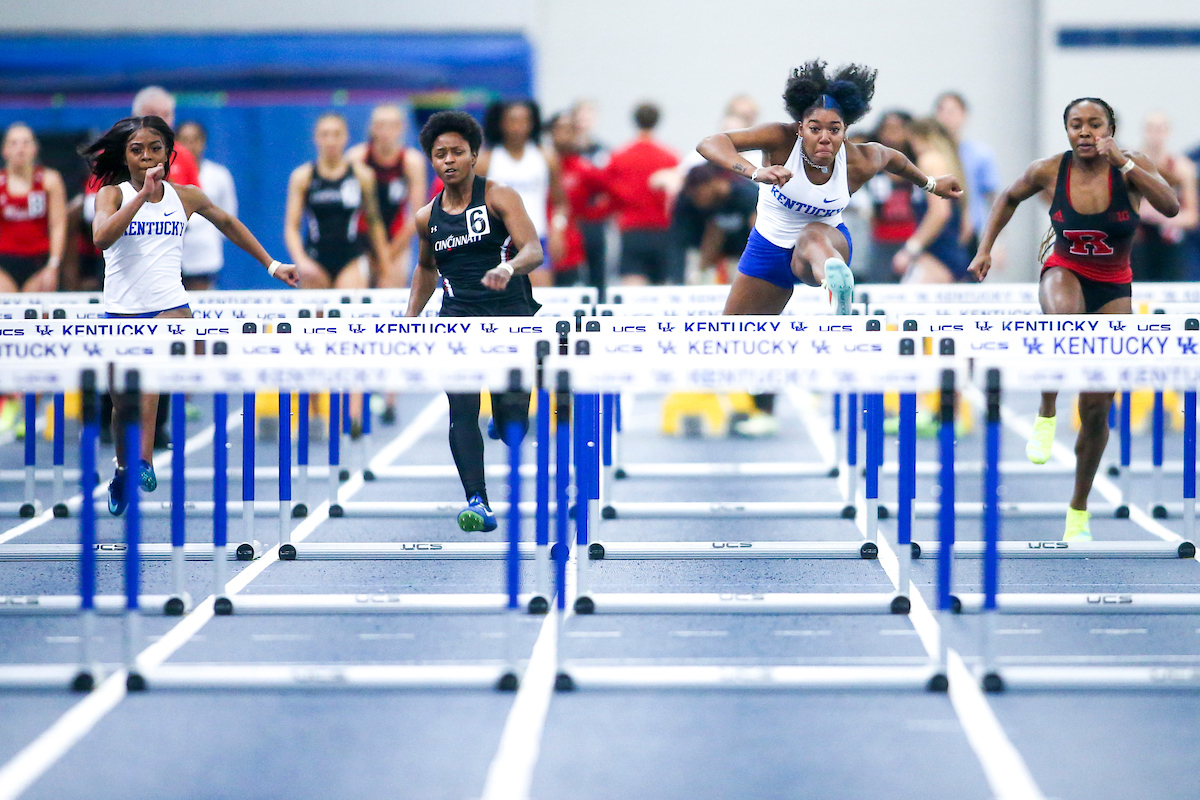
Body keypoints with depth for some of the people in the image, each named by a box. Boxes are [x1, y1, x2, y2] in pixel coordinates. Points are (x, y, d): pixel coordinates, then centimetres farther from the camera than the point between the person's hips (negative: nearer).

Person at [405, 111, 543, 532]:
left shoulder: (499, 197, -4)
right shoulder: (428, 217, 9)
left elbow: (533, 249, -16)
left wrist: (508, 267, -37)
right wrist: (409, 318, 19)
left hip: (510, 313, -2)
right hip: (458, 318, 3)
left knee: (511, 419, -1)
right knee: (463, 410, -16)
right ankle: (476, 501, -23)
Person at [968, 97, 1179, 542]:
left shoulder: (1132, 166, -14)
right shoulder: (1049, 171, -11)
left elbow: (1171, 207, -32)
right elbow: (1009, 197, 10)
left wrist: (1123, 163, -36)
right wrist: (985, 249, 5)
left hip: (1113, 288, 1)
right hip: (1064, 272, -1)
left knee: (1097, 409, 1)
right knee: (1064, 314, -42)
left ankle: (1079, 509, 20)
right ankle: (1045, 417, -26)